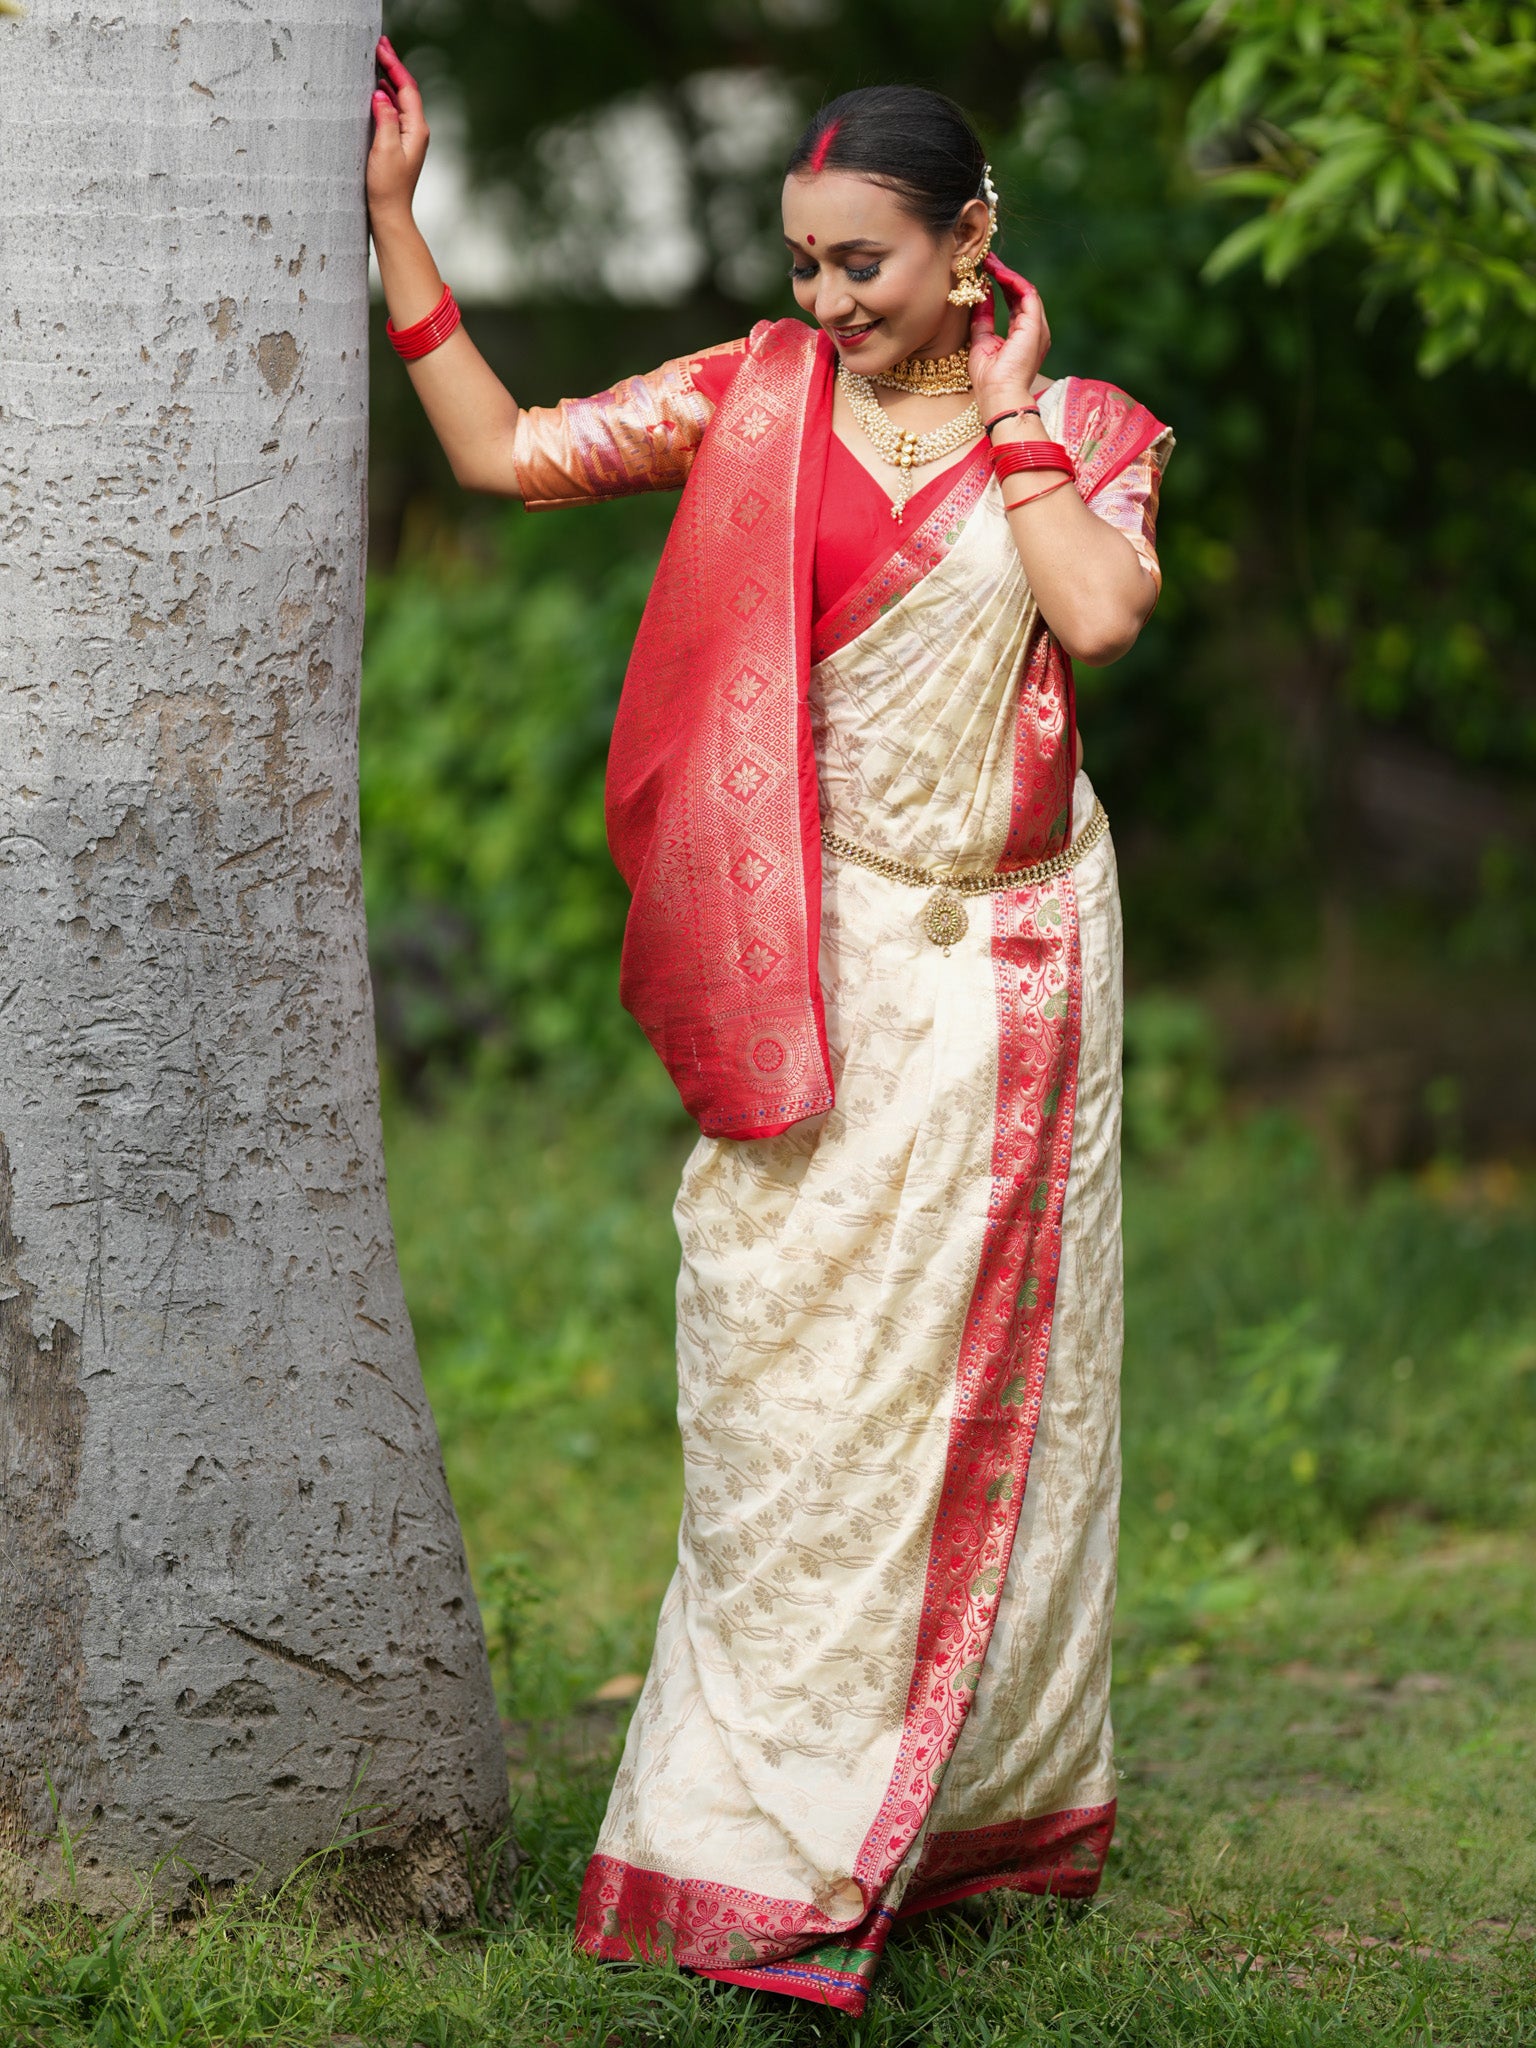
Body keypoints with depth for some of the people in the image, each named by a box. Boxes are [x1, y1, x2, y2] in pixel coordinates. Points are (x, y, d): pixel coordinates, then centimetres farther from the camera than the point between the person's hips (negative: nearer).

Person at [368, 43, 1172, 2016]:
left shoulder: (1077, 431, 3)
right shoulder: (755, 395, 5)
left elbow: (1098, 613, -16)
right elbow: (505, 452, 6)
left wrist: (1001, 407, -7)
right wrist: (392, 220, 2)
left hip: (1003, 963, 0)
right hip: (815, 955, 0)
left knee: (985, 1367, 3)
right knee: (787, 1375, -4)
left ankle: (989, 1798, 13)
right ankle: (770, 1830, 0)